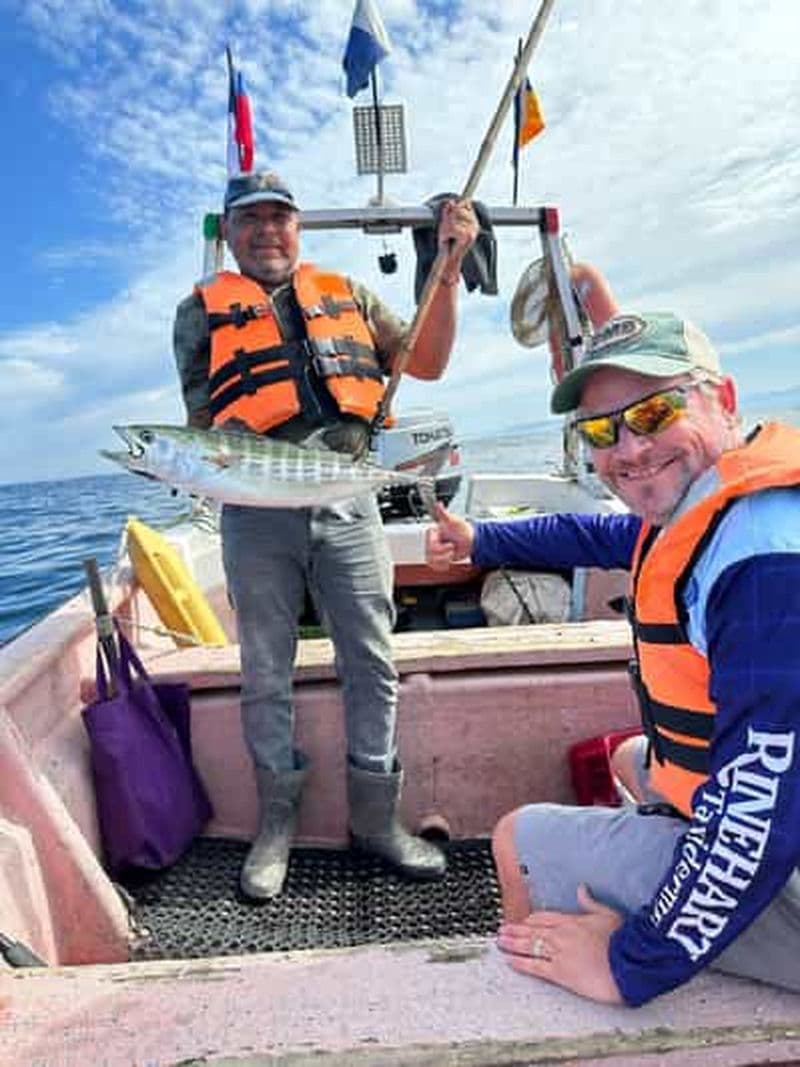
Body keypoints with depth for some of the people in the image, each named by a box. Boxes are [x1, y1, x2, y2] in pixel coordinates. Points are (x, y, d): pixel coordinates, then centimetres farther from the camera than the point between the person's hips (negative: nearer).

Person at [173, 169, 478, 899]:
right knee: (266, 674, 9)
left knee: (372, 665, 4)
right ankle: (276, 824, 27)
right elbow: (203, 421, 7)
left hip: (348, 503, 2)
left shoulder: (348, 295, 18)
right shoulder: (204, 310, 13)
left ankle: (377, 817, 22)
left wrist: (448, 270, 2)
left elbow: (426, 363, 10)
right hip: (258, 513, -1)